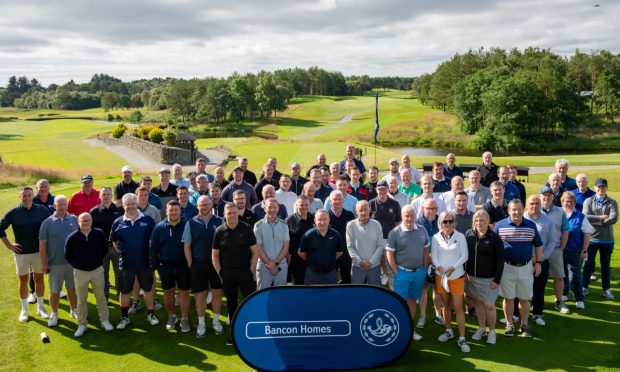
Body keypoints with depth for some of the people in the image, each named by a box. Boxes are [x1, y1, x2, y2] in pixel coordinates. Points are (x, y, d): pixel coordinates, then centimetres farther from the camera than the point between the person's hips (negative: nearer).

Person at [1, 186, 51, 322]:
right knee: (23, 280, 11)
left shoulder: (42, 210, -7)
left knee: (39, 279, 11)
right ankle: (24, 310, 24)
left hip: (39, 251, 0)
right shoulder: (13, 213, -8)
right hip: (21, 252, 0)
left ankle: (40, 307, 25)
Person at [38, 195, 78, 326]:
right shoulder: (47, 222, -6)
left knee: (72, 287, 15)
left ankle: (74, 310, 32)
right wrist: (43, 263, -6)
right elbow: (42, 244, -4)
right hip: (55, 263, -1)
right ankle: (54, 314, 27)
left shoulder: (74, 220, -1)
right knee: (54, 291, 9)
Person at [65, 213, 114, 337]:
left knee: (101, 297, 11)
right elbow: (67, 256, 2)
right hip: (80, 272, -1)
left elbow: (104, 250, 8)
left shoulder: (99, 234, -9)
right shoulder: (72, 237, -12)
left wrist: (97, 260, 7)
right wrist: (77, 264, 2)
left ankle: (105, 321, 24)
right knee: (81, 300, 9)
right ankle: (82, 325, 22)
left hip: (97, 270, 1)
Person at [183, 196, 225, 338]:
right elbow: (186, 246, 1)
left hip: (216, 263, 1)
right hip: (198, 265, 0)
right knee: (200, 295, 7)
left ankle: (216, 321, 26)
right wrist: (191, 265, -3)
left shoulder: (219, 221, -1)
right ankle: (201, 324, 21)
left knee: (217, 293, 10)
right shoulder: (191, 223, -1)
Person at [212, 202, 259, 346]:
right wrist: (220, 272, -1)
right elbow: (215, 255, 5)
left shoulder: (246, 229, -5)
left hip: (245, 270, -1)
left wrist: (251, 270, -6)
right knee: (231, 303, 12)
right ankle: (234, 332, 26)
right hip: (227, 272, 2)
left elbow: (255, 251, -1)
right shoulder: (219, 231, -1)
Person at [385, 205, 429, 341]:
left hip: (419, 272, 4)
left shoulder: (422, 230, 2)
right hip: (402, 272, -4)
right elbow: (389, 253, -8)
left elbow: (426, 250, 10)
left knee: (413, 300, 15)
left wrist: (425, 268, 6)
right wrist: (395, 272, -10)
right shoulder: (395, 232, -10)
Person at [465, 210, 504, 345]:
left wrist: (497, 280, -12)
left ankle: (492, 331, 21)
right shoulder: (468, 234, -1)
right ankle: (481, 328, 30)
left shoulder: (495, 238, -10)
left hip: (488, 278, -3)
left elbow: (500, 260, -9)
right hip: (471, 276, 3)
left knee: (489, 305, 0)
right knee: (477, 303, 13)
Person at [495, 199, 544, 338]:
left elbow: (538, 245, 11)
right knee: (508, 298, 7)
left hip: (526, 267, 2)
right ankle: (509, 324, 21)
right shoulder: (500, 225, -5)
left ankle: (524, 325, 25)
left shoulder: (531, 225, 1)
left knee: (525, 299, 10)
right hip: (507, 267, -1)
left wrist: (538, 262, 5)